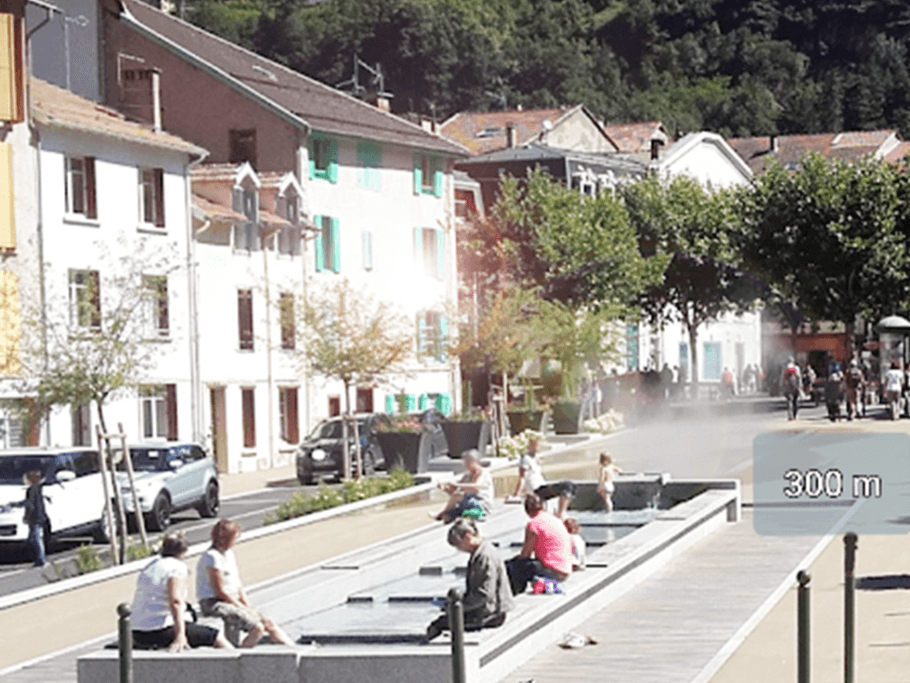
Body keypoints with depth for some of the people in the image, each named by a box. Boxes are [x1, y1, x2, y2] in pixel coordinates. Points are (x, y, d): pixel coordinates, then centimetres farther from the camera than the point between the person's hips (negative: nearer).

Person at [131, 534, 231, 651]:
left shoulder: (148, 568, 18)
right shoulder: (178, 567, -7)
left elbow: (136, 602, 21)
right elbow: (175, 601, -21)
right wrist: (180, 635, -26)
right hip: (160, 632, -9)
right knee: (215, 637, -1)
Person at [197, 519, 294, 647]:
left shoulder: (229, 554, 16)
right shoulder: (212, 557, -15)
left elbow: (238, 587, 17)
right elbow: (220, 591, -16)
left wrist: (249, 607, 4)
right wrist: (244, 609, -11)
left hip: (232, 602, 9)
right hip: (214, 604, -9)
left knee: (269, 623, 0)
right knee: (257, 627, -24)